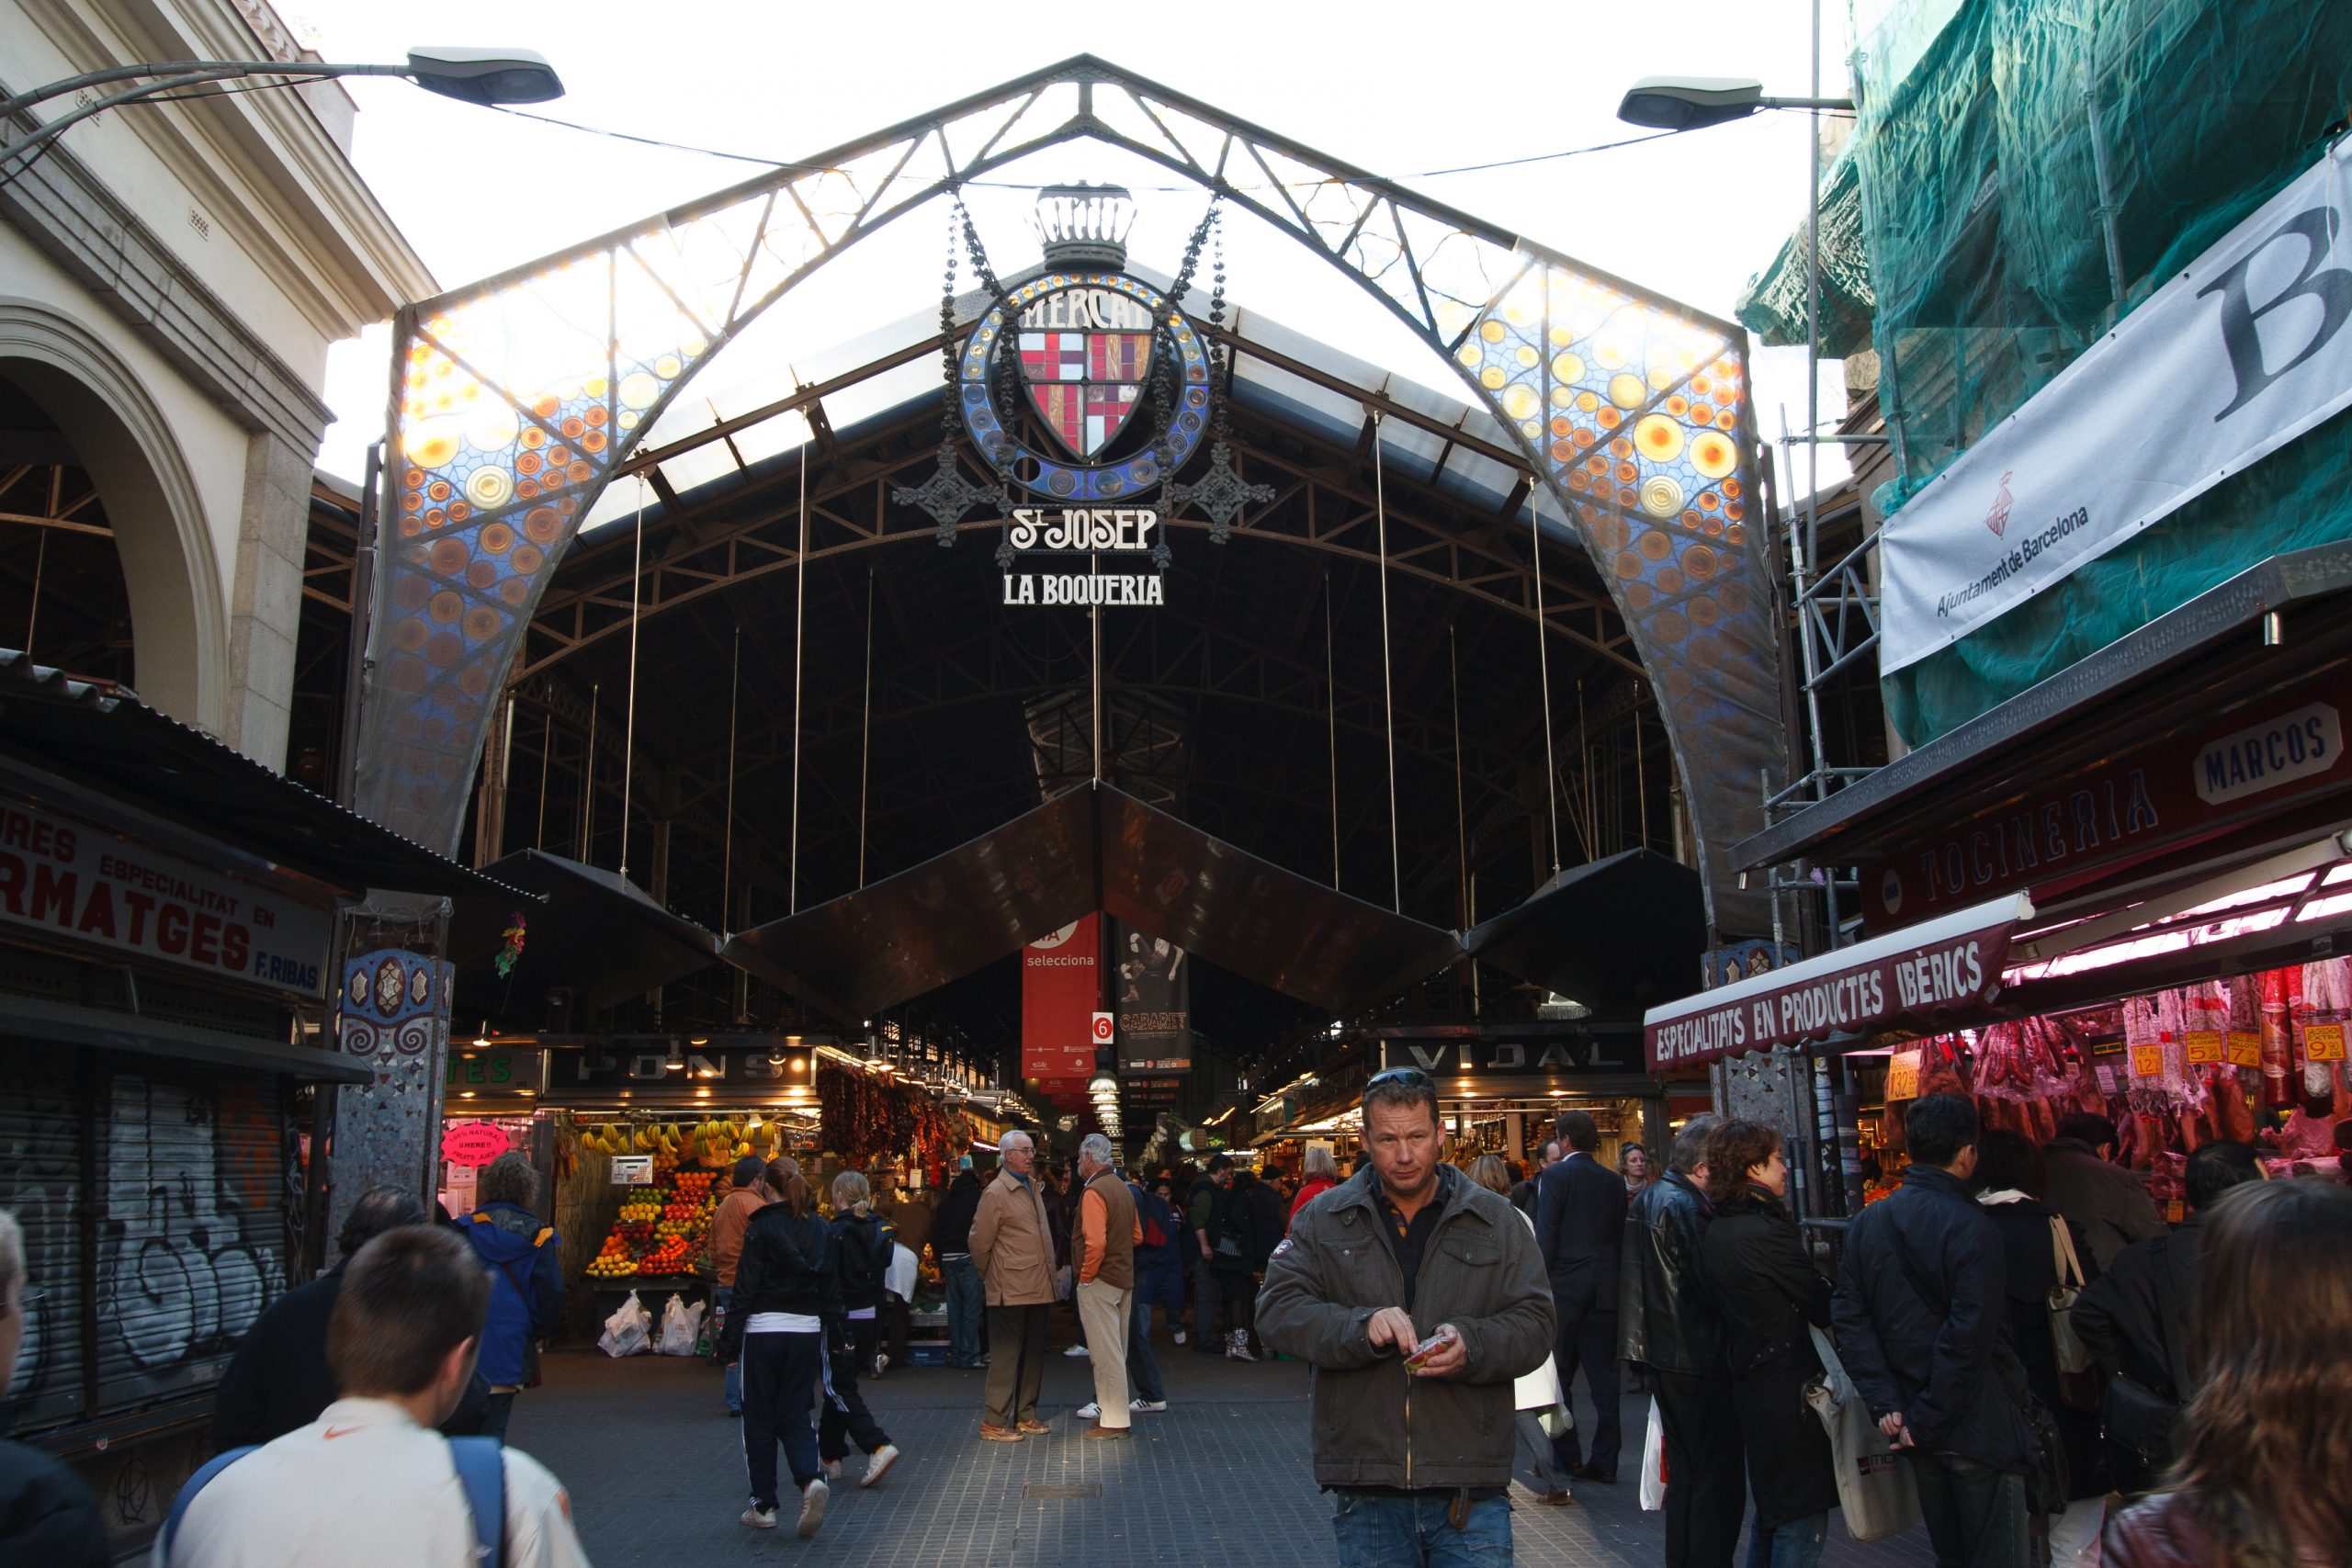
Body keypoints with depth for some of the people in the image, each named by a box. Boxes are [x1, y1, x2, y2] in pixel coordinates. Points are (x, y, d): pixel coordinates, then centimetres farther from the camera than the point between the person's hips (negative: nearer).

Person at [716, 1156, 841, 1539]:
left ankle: (763, 1504, 15)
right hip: (807, 1330, 4)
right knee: (794, 1415, 11)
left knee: (759, 1418, 10)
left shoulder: (762, 1228, -10)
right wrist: (835, 1333, 15)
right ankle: (811, 1480, -13)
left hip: (764, 1330, -4)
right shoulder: (820, 1228, 4)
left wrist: (730, 1342, -5)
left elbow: (745, 1289, -10)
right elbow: (832, 1286, 8)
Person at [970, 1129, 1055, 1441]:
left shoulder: (1032, 1187, 14)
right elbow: (979, 1242, -9)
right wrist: (990, 1276, 2)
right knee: (1006, 1356, -2)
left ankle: (1025, 1415, 24)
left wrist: (1049, 1280, 15)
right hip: (1011, 1292, -8)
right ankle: (994, 1422, 6)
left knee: (1033, 1356, 14)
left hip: (1037, 1289, 8)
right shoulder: (996, 1193, -12)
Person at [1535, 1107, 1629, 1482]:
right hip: (1605, 1291, 5)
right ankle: (1604, 1461, 8)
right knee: (1603, 1375, 8)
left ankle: (1565, 1457, 9)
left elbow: (1546, 1236, -13)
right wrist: (1613, 1277, 16)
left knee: (1558, 1374, 6)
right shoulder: (1614, 1181, 7)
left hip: (1565, 1286, -5)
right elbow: (1621, 1237, 10)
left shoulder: (1555, 1176, -8)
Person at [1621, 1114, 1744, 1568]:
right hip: (1696, 1360, -10)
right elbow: (1714, 1288, -23)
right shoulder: (1684, 1207, -20)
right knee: (1719, 1479, -2)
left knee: (1686, 1472, 20)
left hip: (1662, 1356, 10)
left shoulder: (1649, 1198, 12)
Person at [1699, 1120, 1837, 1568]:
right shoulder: (1767, 1231, -21)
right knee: (1802, 1516, 0)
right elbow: (1822, 1305, -15)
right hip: (1787, 1386, -9)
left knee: (1771, 1506, 22)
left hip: (1750, 1376, 9)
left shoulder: (1716, 1230, 8)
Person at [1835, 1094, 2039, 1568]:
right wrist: (1926, 1420, -14)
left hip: (1920, 1437, 6)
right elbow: (1971, 1339, -21)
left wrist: (1887, 1404, -4)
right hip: (1979, 1430, -6)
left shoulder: (1866, 1224, 4)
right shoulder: (1970, 1227, -16)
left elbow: (1851, 1324, 0)